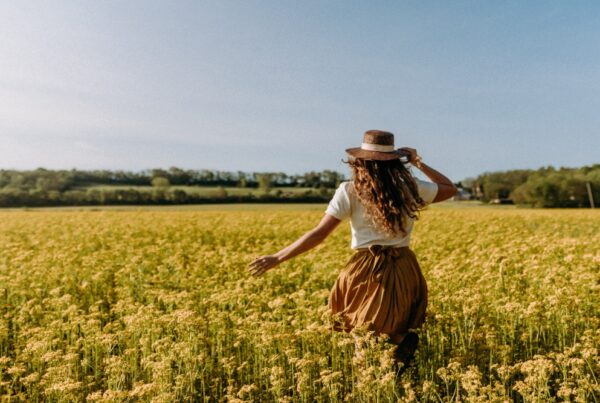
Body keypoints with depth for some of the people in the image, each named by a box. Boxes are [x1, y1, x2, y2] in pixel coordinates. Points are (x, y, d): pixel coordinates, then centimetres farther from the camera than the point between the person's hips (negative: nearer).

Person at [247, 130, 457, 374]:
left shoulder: (350, 191, -4)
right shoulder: (409, 187, 3)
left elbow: (319, 233, -10)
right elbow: (451, 189, 20)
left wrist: (276, 258, -5)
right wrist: (419, 163, 20)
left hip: (366, 272, -3)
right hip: (404, 271, 3)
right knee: (400, 336, 18)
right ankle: (403, 338, -12)